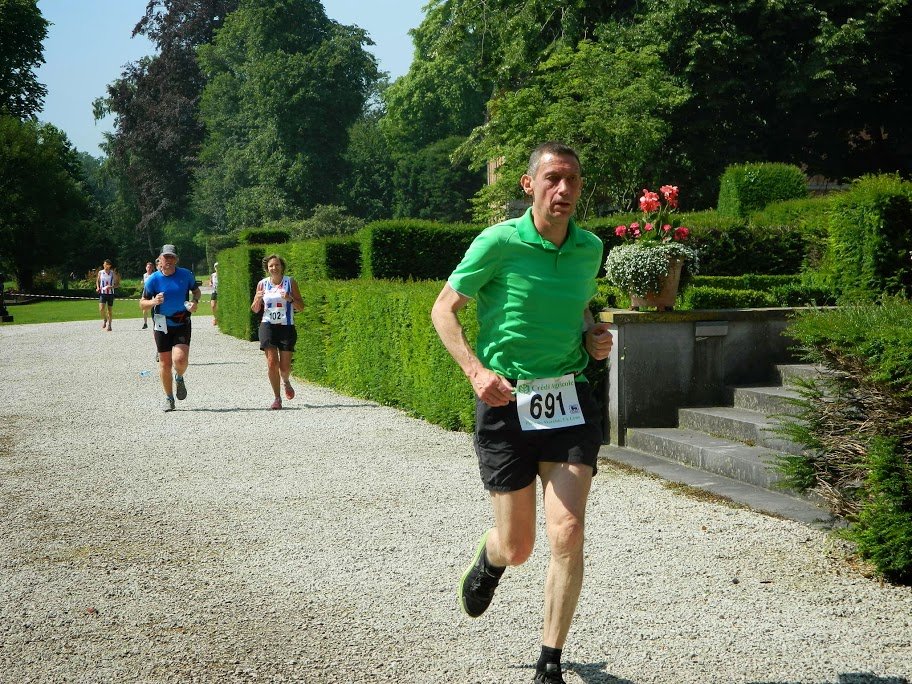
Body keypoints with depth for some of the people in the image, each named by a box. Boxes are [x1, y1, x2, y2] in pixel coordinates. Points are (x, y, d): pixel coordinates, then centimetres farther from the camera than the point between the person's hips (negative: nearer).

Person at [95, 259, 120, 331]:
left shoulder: (113, 273, -1)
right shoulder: (100, 273, 3)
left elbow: (118, 284, 2)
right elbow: (97, 281, 18)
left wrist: (112, 286, -17)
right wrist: (98, 287, -1)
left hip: (110, 293, 0)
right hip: (102, 293, 0)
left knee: (110, 310, 5)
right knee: (101, 308, -16)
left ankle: (109, 325, 19)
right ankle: (104, 319, 13)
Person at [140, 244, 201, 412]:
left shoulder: (186, 275, -3)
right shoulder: (153, 279, -6)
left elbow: (196, 290, 15)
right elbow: (142, 304, 1)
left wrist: (195, 301, -7)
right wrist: (154, 302, -21)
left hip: (182, 324, 0)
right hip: (162, 325, 0)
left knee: (180, 359, -19)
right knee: (165, 363, 5)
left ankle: (179, 379, 17)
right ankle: (168, 398, 22)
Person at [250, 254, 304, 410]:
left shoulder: (290, 282, 2)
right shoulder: (262, 284, 6)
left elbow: (301, 307, 3)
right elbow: (255, 310, 11)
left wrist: (291, 299, -17)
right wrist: (258, 299, -10)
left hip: (287, 327, -1)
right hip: (268, 326, 1)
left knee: (285, 366, 0)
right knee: (272, 363, -10)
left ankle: (286, 382, 36)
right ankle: (277, 398, 0)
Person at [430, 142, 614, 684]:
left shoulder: (591, 248, 6)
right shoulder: (498, 242, -9)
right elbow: (444, 309, -3)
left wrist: (595, 336, 2)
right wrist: (476, 370, -17)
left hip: (570, 401, 3)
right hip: (506, 403, -3)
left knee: (568, 534, -10)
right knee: (518, 548, 7)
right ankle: (489, 559, 48)